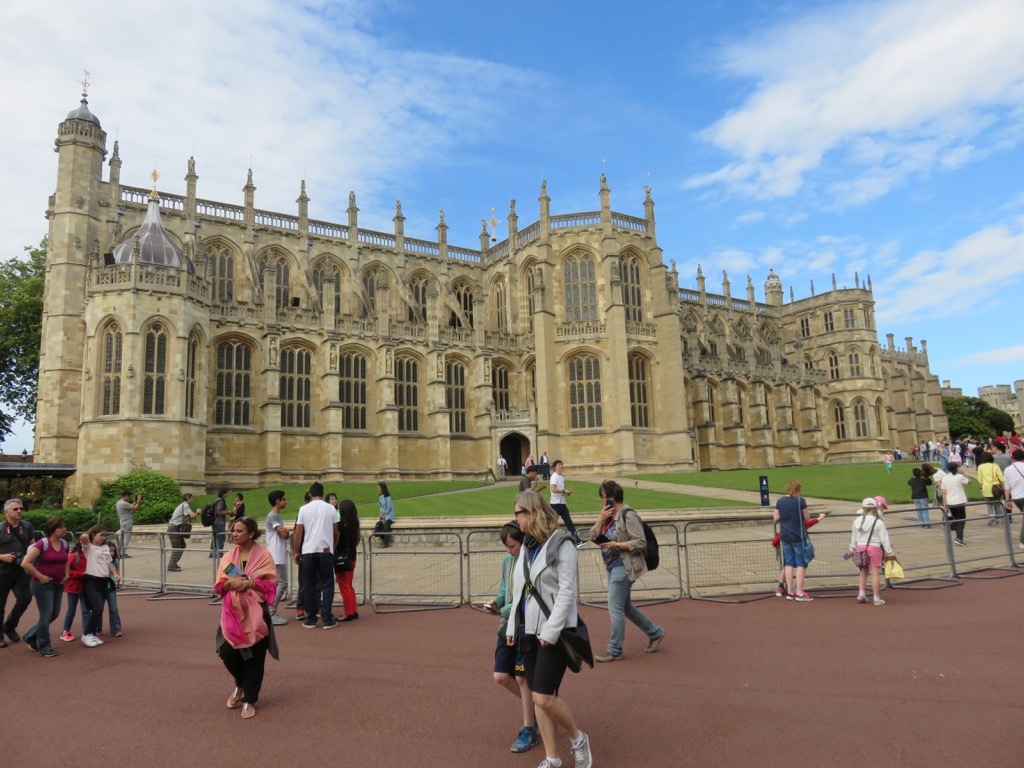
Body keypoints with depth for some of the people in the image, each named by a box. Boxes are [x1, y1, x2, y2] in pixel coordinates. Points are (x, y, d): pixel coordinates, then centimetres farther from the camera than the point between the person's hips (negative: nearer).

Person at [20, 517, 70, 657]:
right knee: (46, 615, -4)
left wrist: (66, 574, 10)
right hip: (43, 584, -7)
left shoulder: (64, 544, 8)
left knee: (54, 614, 11)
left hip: (58, 584, 8)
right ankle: (44, 648, 8)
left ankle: (31, 637, 31)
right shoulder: (42, 544, -15)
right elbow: (25, 563, -20)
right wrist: (39, 576, -17)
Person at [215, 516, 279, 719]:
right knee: (228, 653, -2)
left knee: (254, 658, 1)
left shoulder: (263, 555, -4)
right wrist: (231, 582, -16)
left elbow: (271, 583, -8)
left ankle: (249, 700, 17)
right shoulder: (228, 557, 8)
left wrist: (249, 583, -21)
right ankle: (241, 685, 29)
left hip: (255, 612, -3)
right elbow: (218, 586, 5)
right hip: (232, 612, 3)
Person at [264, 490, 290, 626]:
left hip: (280, 556, 10)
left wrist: (286, 532, -4)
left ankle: (271, 613, 15)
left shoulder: (276, 515, 18)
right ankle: (270, 614, -9)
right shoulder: (272, 515, -13)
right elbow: (284, 534, -17)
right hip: (277, 556, -10)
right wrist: (289, 532, 4)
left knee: (279, 584, 12)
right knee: (281, 584, -10)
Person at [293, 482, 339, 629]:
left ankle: (310, 619, 11)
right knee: (327, 585, 6)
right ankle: (327, 619, 1)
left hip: (308, 551, 0)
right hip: (326, 551, 0)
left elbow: (298, 533, 1)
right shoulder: (331, 509, 4)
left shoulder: (304, 509, 1)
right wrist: (333, 547, 23)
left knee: (310, 586, 9)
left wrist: (296, 552, 10)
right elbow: (335, 532, 8)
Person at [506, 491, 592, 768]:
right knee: (538, 698, 9)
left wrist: (551, 630, -19)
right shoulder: (527, 545, 11)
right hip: (529, 630, 7)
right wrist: (512, 626, 12)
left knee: (544, 697, -9)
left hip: (553, 632, -7)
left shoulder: (561, 544, -11)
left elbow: (567, 592, -15)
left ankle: (578, 739, 17)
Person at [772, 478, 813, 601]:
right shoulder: (800, 500, -11)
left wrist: (774, 513, 24)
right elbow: (807, 519, -5)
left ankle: (790, 592, 15)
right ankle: (799, 593, 0)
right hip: (798, 536, -5)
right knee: (801, 564, 2)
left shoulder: (780, 501, 1)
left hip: (785, 536, 5)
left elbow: (776, 518, 4)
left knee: (789, 563, 11)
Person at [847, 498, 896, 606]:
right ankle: (877, 599, 6)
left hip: (860, 547, 4)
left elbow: (854, 537, 13)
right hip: (874, 548, -4)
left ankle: (861, 594, 14)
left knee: (863, 571, 17)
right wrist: (890, 552, 1)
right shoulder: (878, 522, -10)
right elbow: (884, 539, -8)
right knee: (875, 573, 2)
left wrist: (852, 549, 26)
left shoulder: (857, 521, 2)